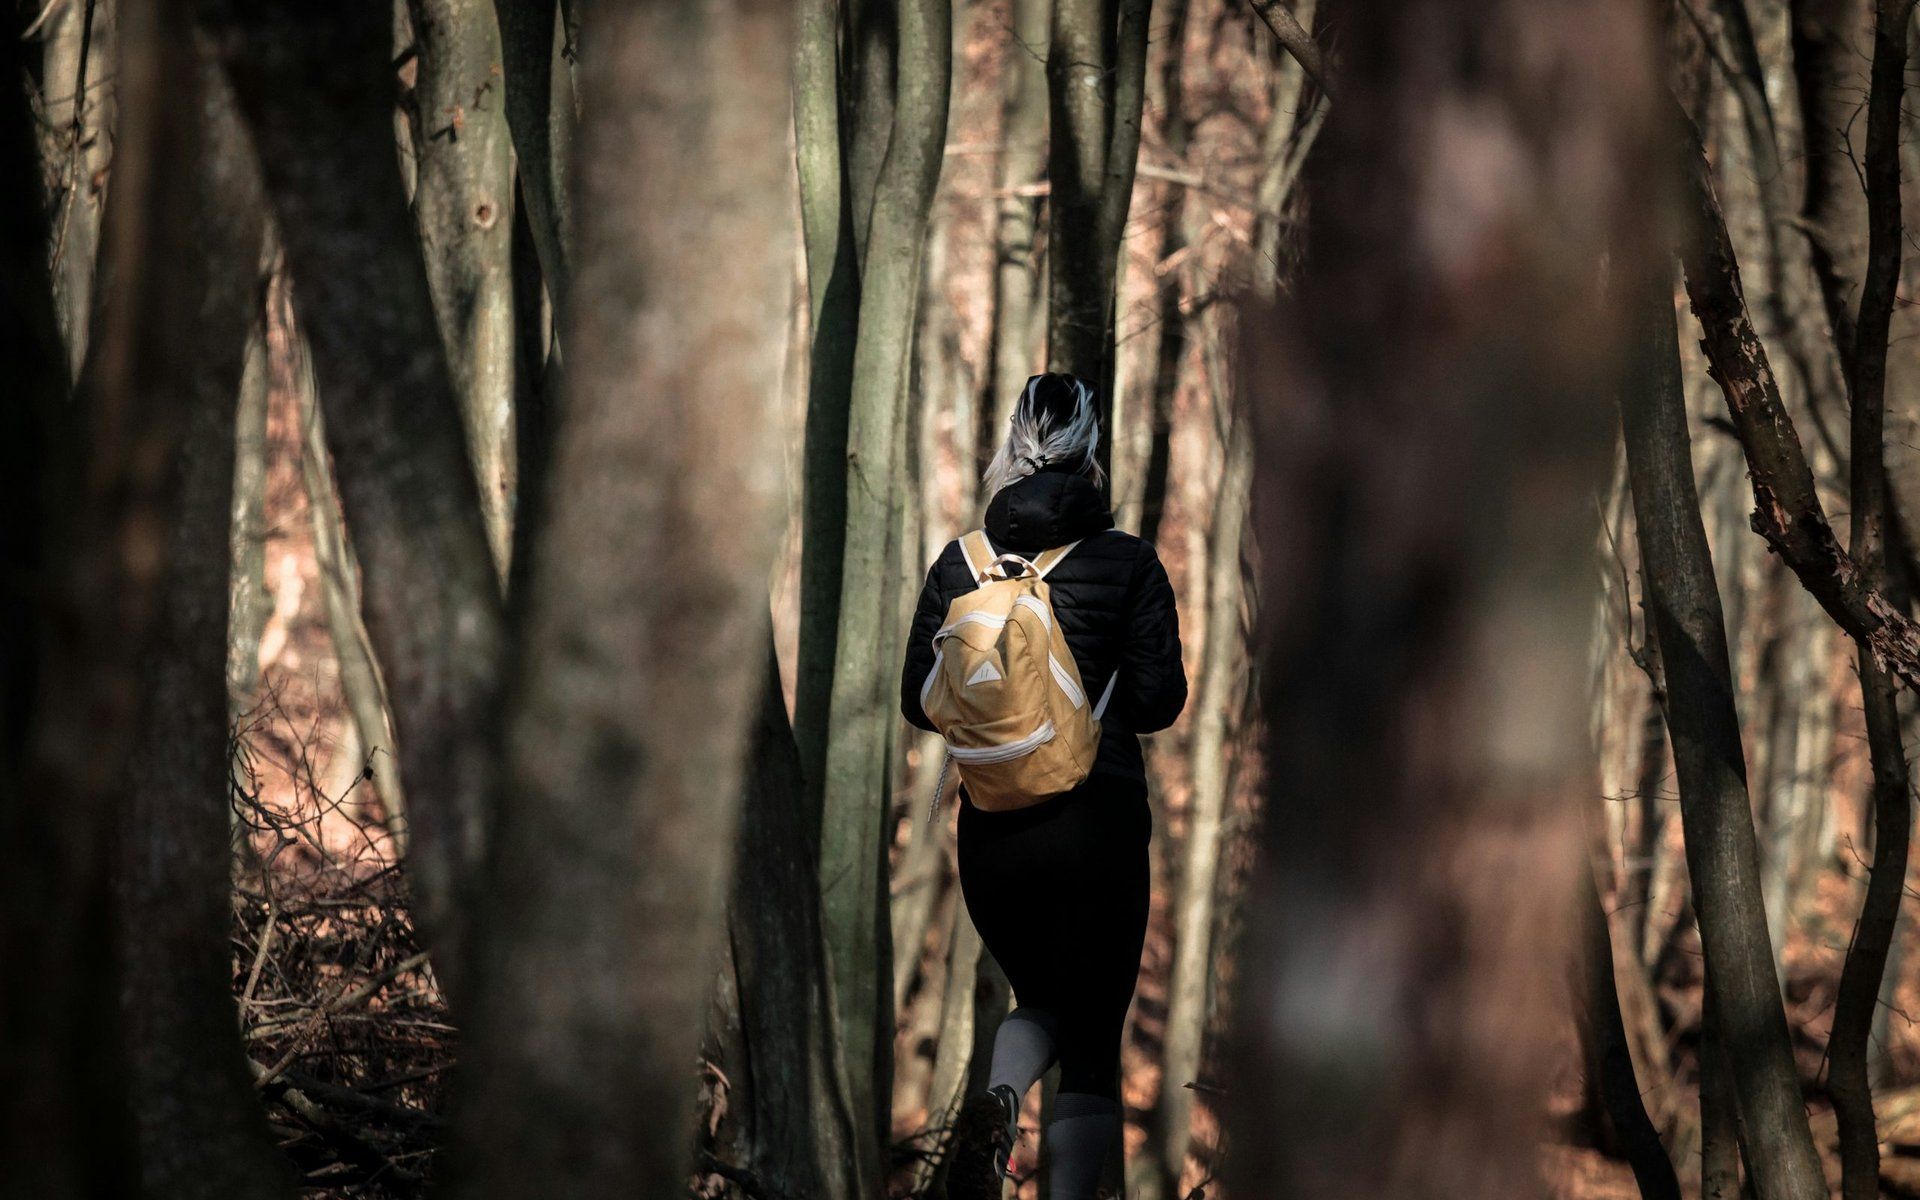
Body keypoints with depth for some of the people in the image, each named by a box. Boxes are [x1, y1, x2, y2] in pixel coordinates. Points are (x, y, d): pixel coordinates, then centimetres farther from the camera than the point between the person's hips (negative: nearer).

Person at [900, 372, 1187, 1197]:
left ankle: (999, 1096, -7)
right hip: (1099, 819, -3)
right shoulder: (1127, 563, -5)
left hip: (991, 827, 3)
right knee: (1093, 1044, 6)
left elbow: (918, 701, 3)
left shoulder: (958, 563, 2)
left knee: (1038, 999, 24)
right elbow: (1159, 698, -7)